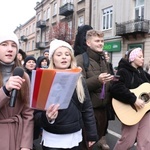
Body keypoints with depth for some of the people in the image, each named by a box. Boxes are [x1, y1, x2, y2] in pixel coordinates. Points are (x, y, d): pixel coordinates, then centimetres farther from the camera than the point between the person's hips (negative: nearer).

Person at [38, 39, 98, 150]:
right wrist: (47, 117, -30)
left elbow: (87, 108, 4)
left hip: (75, 136, 3)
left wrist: (92, 134, 4)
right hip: (53, 137, -3)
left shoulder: (79, 80, 1)